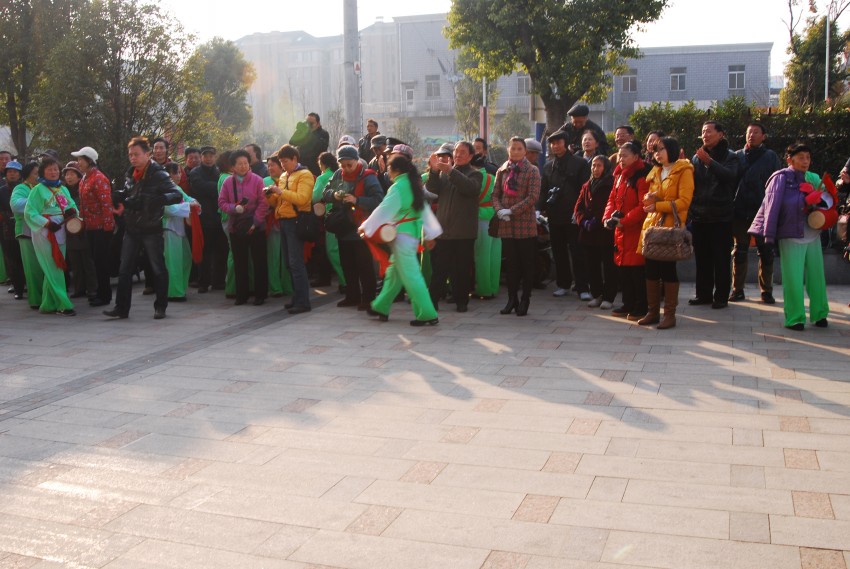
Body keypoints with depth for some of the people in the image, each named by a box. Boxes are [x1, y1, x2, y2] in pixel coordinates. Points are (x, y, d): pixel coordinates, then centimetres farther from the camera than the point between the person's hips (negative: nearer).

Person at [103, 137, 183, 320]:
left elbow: (178, 195, -22)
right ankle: (121, 308, 12)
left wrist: (158, 199, -36)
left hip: (151, 229, -6)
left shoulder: (158, 174, -12)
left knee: (158, 269, 5)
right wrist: (121, 200, 1)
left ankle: (160, 307, 16)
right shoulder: (130, 174, 8)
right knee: (125, 270, 6)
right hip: (131, 229, 6)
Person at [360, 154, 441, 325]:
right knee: (393, 272, 17)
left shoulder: (398, 187, -15)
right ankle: (381, 307, 27)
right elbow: (424, 209, 16)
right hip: (414, 234, 10)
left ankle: (427, 314, -7)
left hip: (402, 235, -10)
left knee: (410, 275, -7)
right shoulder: (414, 185, 13)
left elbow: (384, 210, -15)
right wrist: (430, 233, 21)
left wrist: (365, 227, -6)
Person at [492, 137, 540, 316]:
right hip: (506, 225, 4)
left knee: (526, 264, 2)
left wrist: (511, 211, -16)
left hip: (525, 223, -3)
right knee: (511, 263, 8)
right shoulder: (502, 171, 11)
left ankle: (525, 301, 11)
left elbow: (533, 196, -11)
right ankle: (512, 299, 16)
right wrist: (499, 210, -10)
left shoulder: (532, 171, -2)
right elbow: (495, 194, 10)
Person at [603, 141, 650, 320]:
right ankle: (628, 305, 22)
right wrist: (608, 217, -3)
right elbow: (612, 199, 15)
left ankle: (641, 308, 5)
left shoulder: (642, 176, -12)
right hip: (621, 231, 8)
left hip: (636, 230, -8)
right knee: (622, 267, 12)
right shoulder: (619, 176, 15)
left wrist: (623, 221, -21)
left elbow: (644, 206, -19)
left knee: (637, 270, -5)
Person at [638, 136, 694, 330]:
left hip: (671, 227, -6)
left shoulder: (684, 171, -4)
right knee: (651, 269, 5)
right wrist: (648, 198, -3)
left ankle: (670, 314, 4)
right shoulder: (655, 172, 17)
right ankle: (652, 312, 13)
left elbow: (684, 202, -13)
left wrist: (657, 205, -18)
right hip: (652, 225, 6)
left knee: (668, 269, -3)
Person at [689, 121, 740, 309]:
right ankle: (703, 293, 19)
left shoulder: (730, 157, -1)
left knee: (721, 258, 0)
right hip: (699, 215, 4)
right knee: (702, 257, 10)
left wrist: (709, 162, -31)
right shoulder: (697, 157, 12)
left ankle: (721, 296, 7)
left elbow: (730, 175, -21)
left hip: (721, 216, -4)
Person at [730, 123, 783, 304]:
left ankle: (766, 290, 14)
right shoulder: (738, 156, 8)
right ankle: (737, 289, 14)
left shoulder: (770, 157, 3)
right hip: (740, 212, 2)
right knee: (740, 251, 7)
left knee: (766, 252, 4)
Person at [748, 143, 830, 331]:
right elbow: (772, 206, -9)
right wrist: (769, 235, -14)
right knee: (793, 279, -4)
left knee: (817, 277, 8)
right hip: (790, 236, -5)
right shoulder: (782, 178, -4)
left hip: (813, 235, 5)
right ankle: (795, 318, 5)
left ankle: (820, 314, 21)